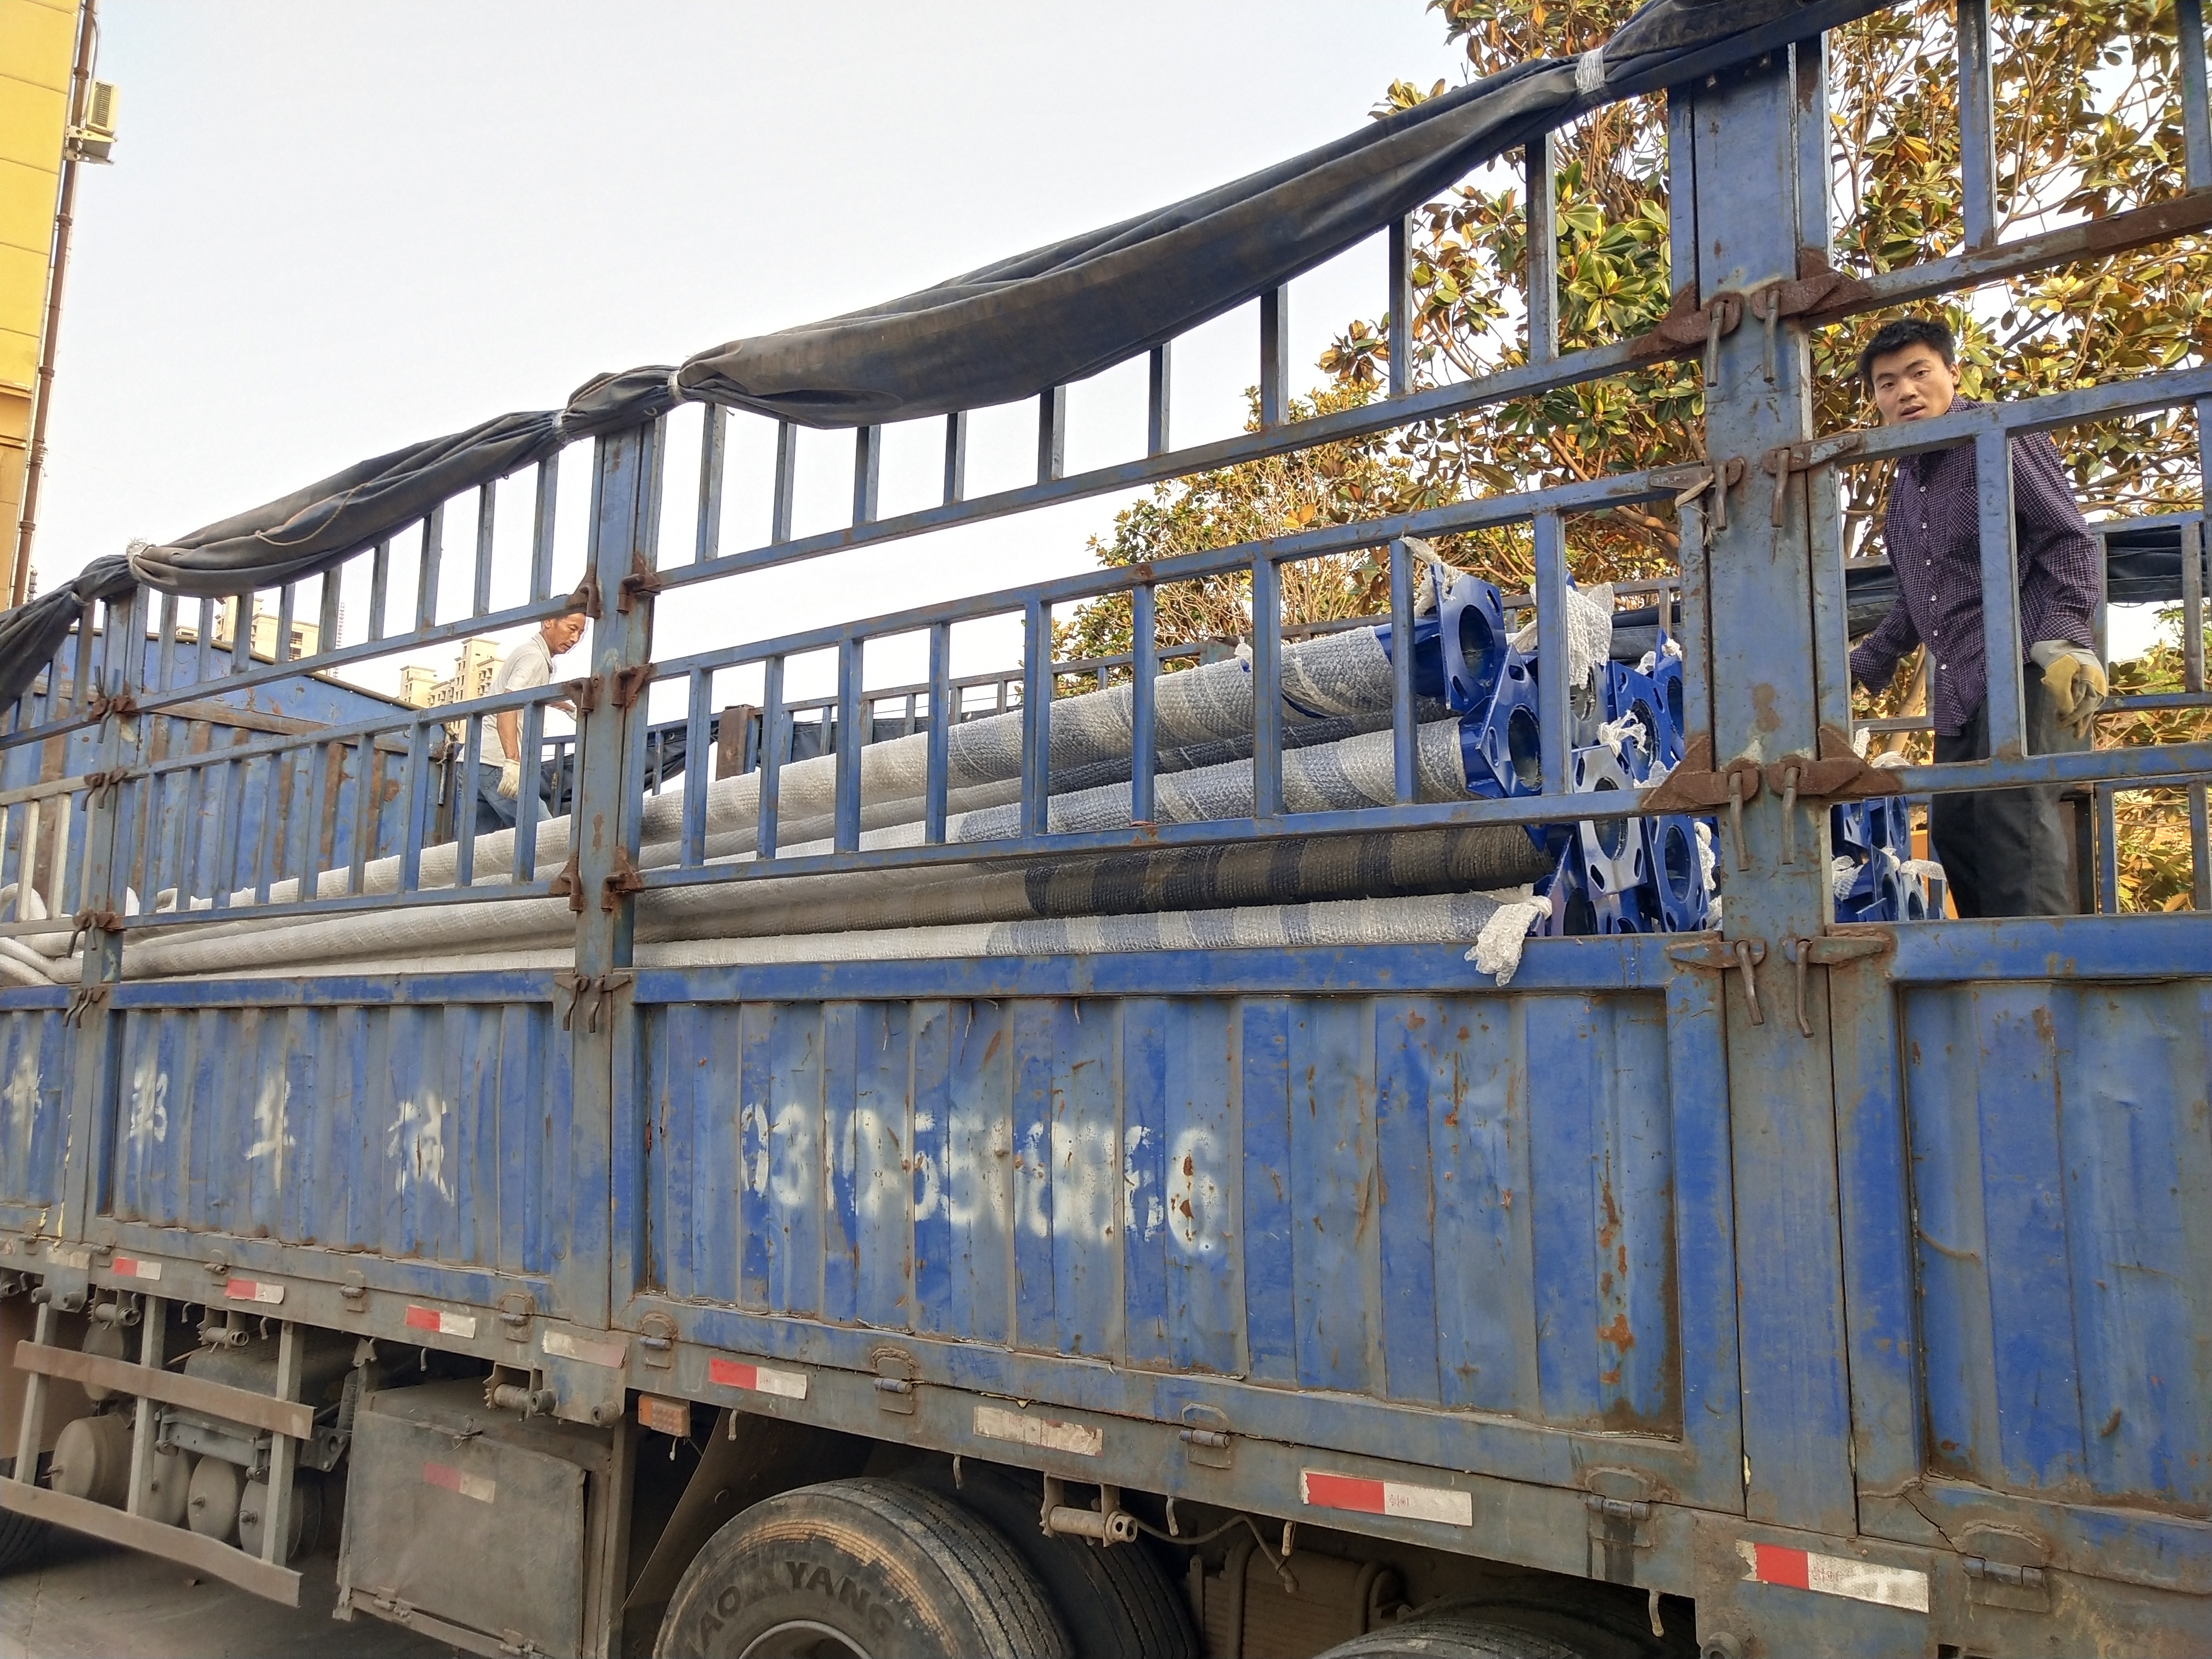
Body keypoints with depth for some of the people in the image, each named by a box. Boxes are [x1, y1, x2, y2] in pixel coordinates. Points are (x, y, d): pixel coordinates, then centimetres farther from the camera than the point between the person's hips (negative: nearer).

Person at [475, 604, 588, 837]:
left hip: (478, 763, 10)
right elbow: (507, 704, -24)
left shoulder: (528, 652, 25)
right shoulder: (535, 657, -7)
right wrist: (513, 761, -35)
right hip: (497, 765, -10)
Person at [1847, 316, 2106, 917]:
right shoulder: (1904, 482, 20)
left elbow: (2070, 543, -8)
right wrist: (1862, 666, 26)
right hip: (1957, 689, 8)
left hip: (2023, 669, -8)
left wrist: (2064, 640, -22)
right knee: (1953, 828, 6)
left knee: (2011, 811, -22)